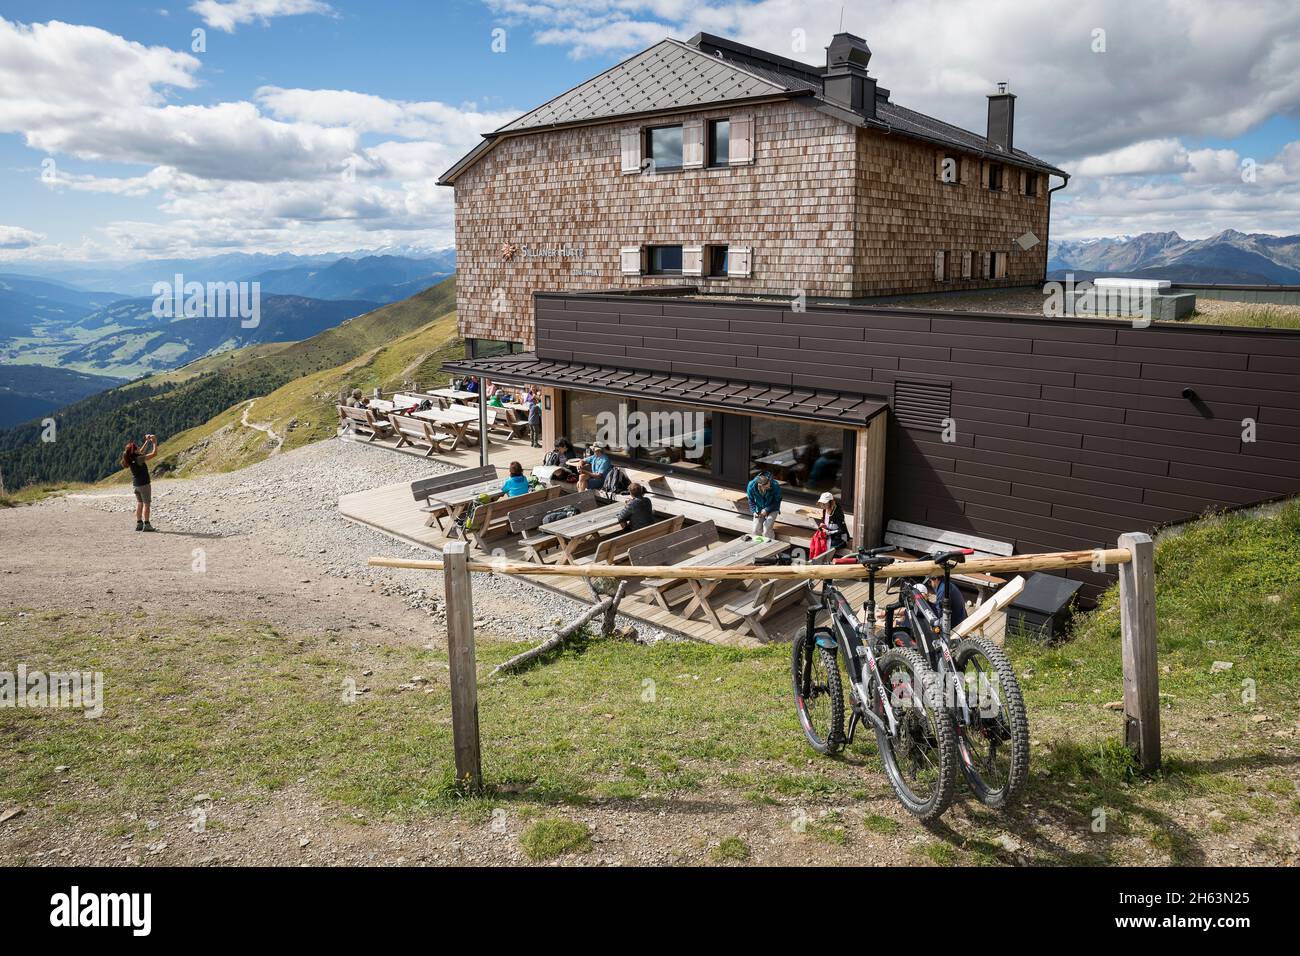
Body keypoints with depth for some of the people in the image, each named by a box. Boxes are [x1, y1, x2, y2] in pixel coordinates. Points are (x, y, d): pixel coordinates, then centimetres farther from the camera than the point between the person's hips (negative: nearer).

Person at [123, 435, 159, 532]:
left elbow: (141, 452, 20)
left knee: (139, 504, 16)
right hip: (143, 484, -8)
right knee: (146, 504, -1)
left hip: (135, 484, 8)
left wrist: (147, 442, 17)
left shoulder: (131, 458, 1)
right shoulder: (139, 459, -21)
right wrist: (154, 442, -8)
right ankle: (146, 525, -1)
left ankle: (139, 524, 17)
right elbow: (154, 453, -20)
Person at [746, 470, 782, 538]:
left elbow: (777, 501, -13)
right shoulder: (751, 486, -23)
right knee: (756, 530, -11)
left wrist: (767, 510, -24)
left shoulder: (775, 485, -28)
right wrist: (754, 511, -22)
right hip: (759, 510, 2)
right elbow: (751, 501, -6)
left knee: (767, 531, -20)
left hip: (772, 510, -2)